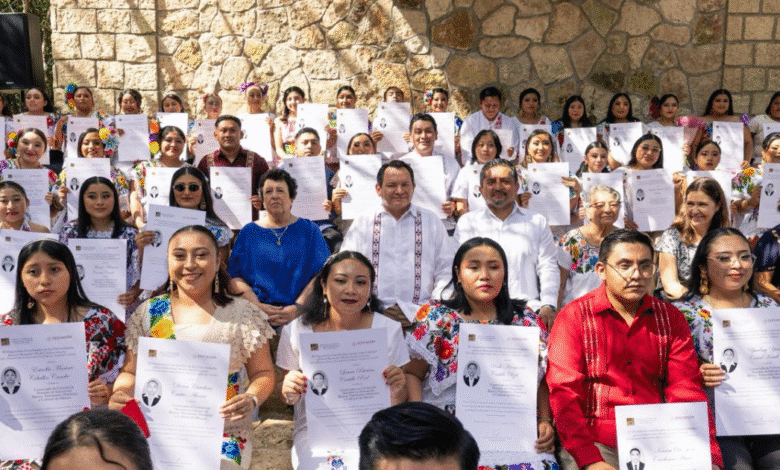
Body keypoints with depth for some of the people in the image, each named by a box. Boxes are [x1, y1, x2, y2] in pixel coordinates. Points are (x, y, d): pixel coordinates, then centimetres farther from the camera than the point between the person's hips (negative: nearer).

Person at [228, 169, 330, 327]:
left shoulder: (309, 230, 12)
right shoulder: (249, 232, 15)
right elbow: (235, 276, 6)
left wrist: (297, 307, -11)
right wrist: (258, 306, -10)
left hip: (301, 315, 0)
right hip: (256, 314, 0)